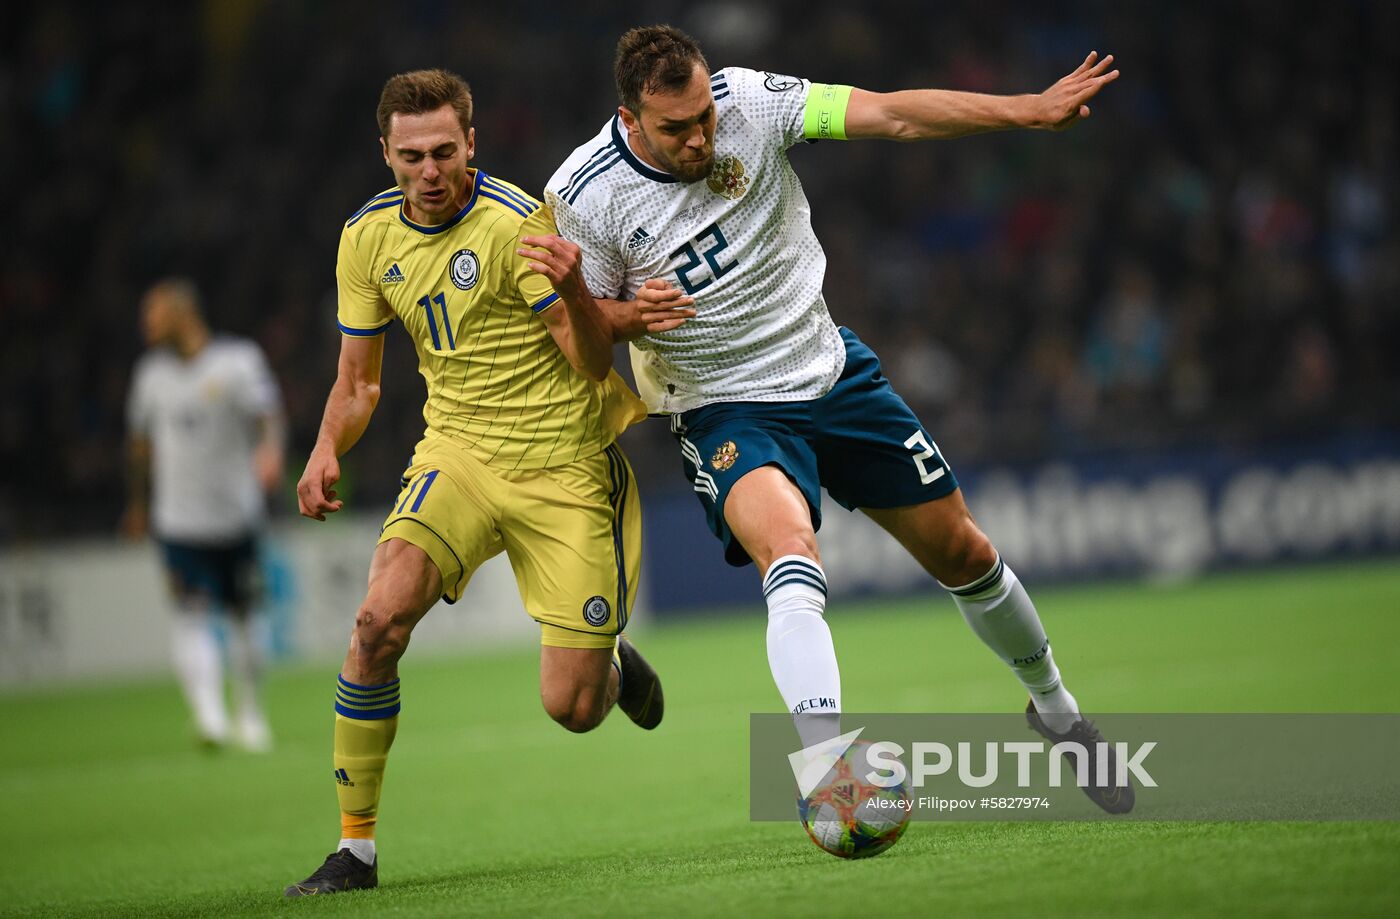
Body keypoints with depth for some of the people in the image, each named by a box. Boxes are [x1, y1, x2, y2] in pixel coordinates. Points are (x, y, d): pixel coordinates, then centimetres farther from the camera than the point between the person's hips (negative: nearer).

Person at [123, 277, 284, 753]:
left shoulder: (237, 361, -6)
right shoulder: (152, 372, 8)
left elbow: (267, 411, -19)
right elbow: (140, 441, 20)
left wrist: (270, 450, -40)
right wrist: (138, 504, 25)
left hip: (236, 513, -2)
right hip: (178, 518, 2)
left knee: (240, 616, 8)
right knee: (191, 613, -14)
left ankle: (250, 715, 25)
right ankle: (210, 714, -24)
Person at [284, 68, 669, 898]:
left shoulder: (519, 223, -17)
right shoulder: (368, 237, 1)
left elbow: (595, 365, -19)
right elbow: (359, 378, 13)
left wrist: (573, 291, -40)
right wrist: (327, 451, -7)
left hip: (564, 464, -3)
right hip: (458, 451, 4)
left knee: (571, 708, -5)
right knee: (380, 620, -23)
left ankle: (614, 663, 35)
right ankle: (356, 847, -11)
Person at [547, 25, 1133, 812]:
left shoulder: (748, 101, -14)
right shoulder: (583, 195, -16)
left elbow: (891, 115, -16)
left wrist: (1033, 109, -23)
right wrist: (629, 313, -26)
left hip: (831, 370, 4)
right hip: (725, 412, -4)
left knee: (962, 553, 13)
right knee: (790, 548, -35)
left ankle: (1056, 710, 39)